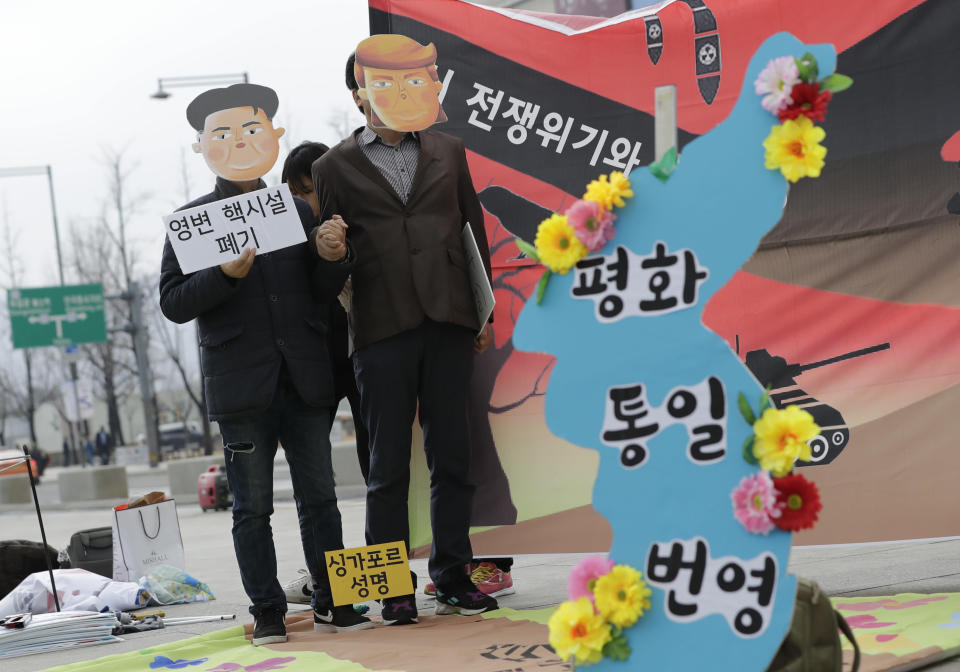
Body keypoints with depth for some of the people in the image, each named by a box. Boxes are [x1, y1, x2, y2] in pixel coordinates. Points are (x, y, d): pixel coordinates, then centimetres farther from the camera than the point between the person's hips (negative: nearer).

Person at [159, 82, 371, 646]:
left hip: (305, 381, 3)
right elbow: (174, 303, -4)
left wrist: (334, 257, -9)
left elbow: (324, 293, 12)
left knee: (320, 497, 6)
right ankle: (268, 613, 9)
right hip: (241, 384, -3)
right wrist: (226, 275, -19)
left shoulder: (298, 212, 11)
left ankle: (332, 604, 13)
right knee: (253, 508, 2)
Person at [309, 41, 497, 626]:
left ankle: (452, 578, 14)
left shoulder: (448, 151, 13)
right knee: (389, 467, 2)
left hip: (448, 324, 2)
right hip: (382, 330, -2)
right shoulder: (336, 167, 6)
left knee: (452, 457, 5)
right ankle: (393, 590, 8)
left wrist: (484, 312, 10)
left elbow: (474, 229, 14)